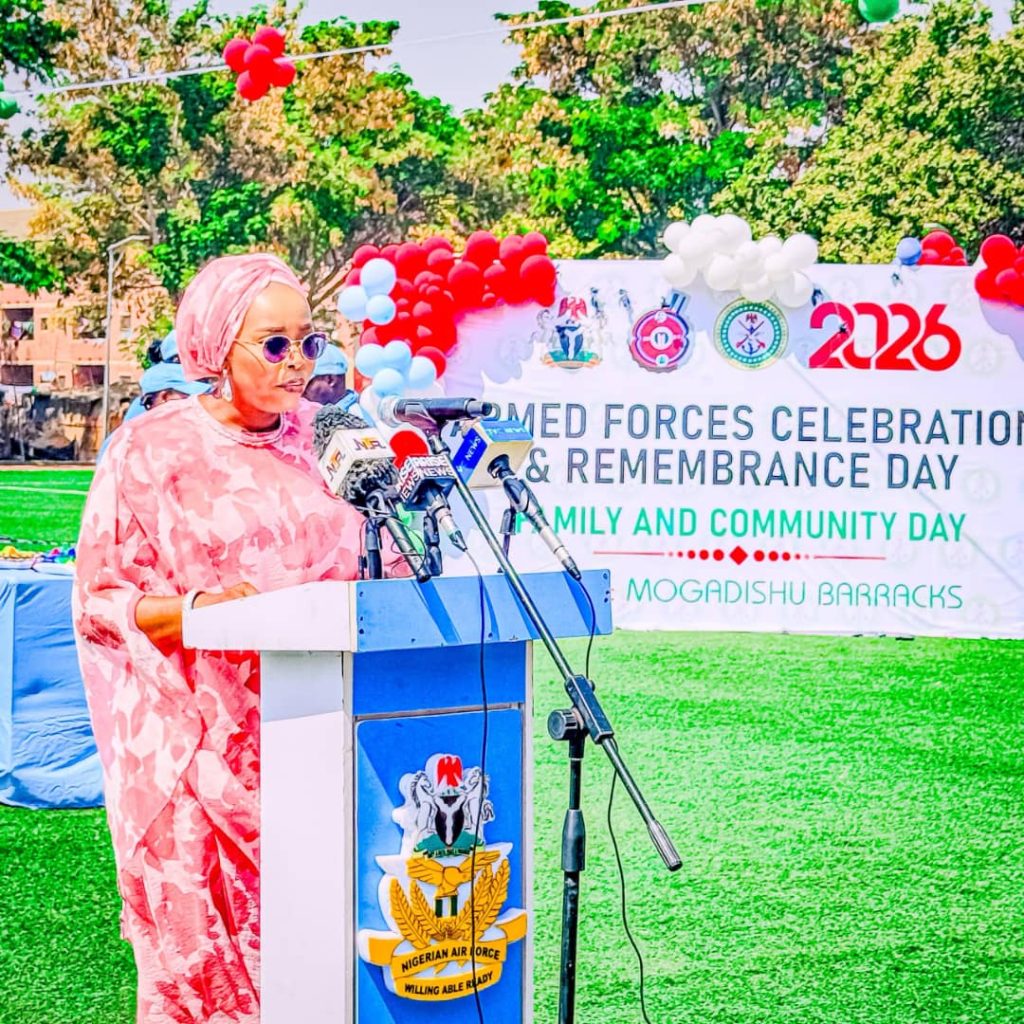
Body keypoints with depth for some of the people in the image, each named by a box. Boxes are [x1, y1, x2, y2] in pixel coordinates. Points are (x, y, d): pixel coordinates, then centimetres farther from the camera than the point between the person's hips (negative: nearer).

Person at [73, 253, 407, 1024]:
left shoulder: (317, 448, 13)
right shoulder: (153, 453, -3)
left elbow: (361, 570, 21)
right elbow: (99, 601, -5)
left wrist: (397, 577, 0)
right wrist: (207, 606, -20)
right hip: (199, 741, -4)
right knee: (202, 950, -4)